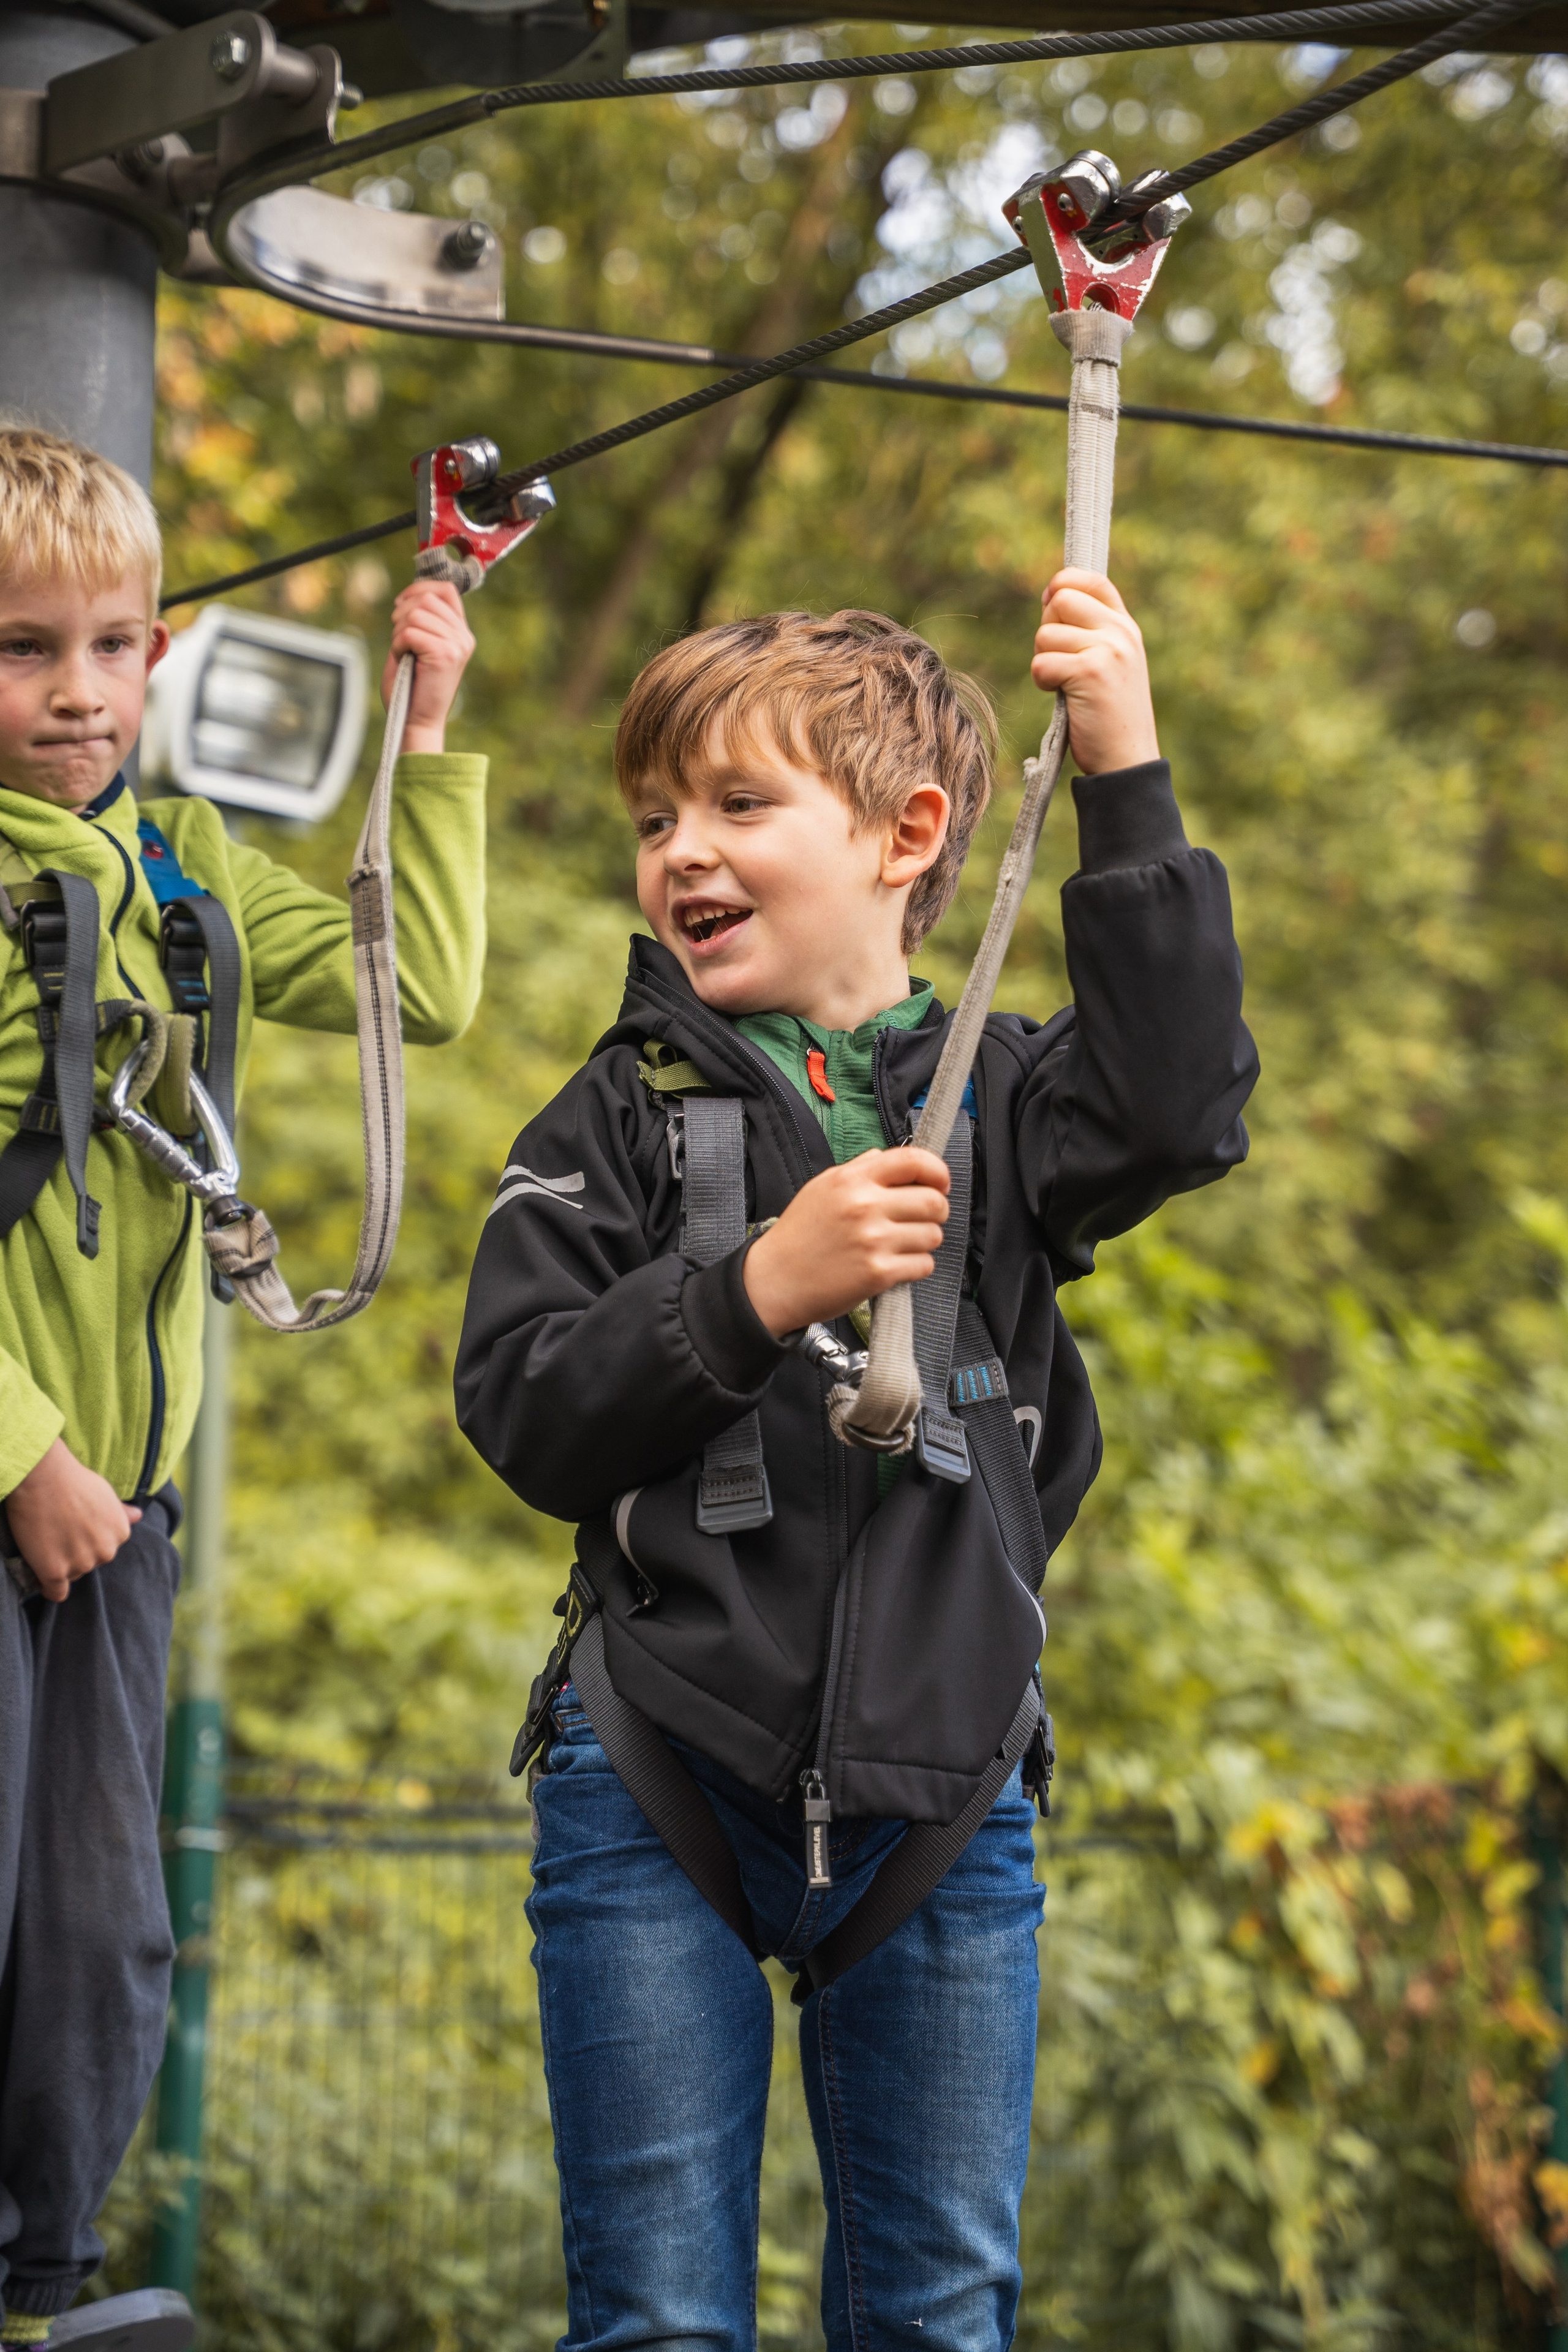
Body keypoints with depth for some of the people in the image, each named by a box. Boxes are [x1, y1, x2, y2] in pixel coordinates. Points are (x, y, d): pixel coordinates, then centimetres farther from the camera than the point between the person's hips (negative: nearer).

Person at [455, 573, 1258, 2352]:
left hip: (936, 1798, 1)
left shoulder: (995, 1099, 4)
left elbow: (1178, 1108, -17)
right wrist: (759, 1288, -20)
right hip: (658, 1794, -1)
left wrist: (1126, 787, -18)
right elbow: (527, 1416, -6)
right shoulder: (628, 1115, 1)